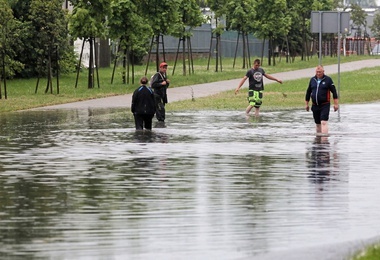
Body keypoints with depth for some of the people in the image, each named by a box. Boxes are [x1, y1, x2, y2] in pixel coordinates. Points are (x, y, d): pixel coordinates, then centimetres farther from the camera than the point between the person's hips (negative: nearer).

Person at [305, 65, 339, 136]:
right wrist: (307, 104, 19)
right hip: (315, 106, 5)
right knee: (317, 123, 12)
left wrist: (336, 104, -5)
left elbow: (334, 91, -2)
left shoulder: (328, 80, -3)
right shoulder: (312, 80, 9)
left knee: (324, 122, -16)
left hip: (325, 105, -5)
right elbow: (308, 92, 18)